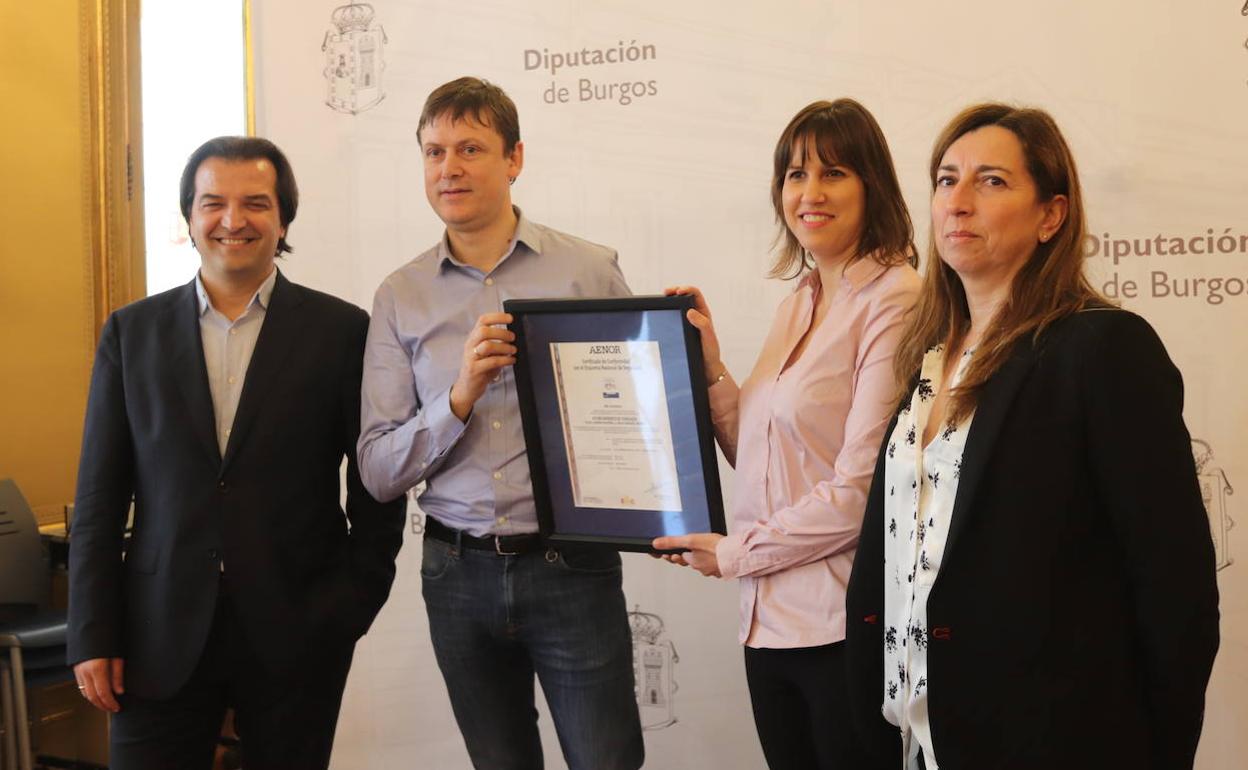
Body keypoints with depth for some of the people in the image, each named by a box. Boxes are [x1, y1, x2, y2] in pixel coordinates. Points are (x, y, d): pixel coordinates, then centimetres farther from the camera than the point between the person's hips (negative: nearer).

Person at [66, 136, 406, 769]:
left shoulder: (342, 331, 1)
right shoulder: (131, 332, 7)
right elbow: (99, 497, 6)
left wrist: (355, 604, -3)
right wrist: (92, 636, 1)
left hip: (297, 635, -1)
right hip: (160, 637, 1)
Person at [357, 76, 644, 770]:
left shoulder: (591, 270, -2)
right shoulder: (400, 298, 4)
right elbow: (379, 472, 0)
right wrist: (460, 395, -15)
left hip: (571, 564, -2)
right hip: (459, 574, 3)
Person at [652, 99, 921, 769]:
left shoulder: (895, 299, -13)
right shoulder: (796, 307, 12)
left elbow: (863, 485, -17)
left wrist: (735, 552, -7)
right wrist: (708, 364, 2)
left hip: (847, 622, -7)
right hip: (770, 619, 7)